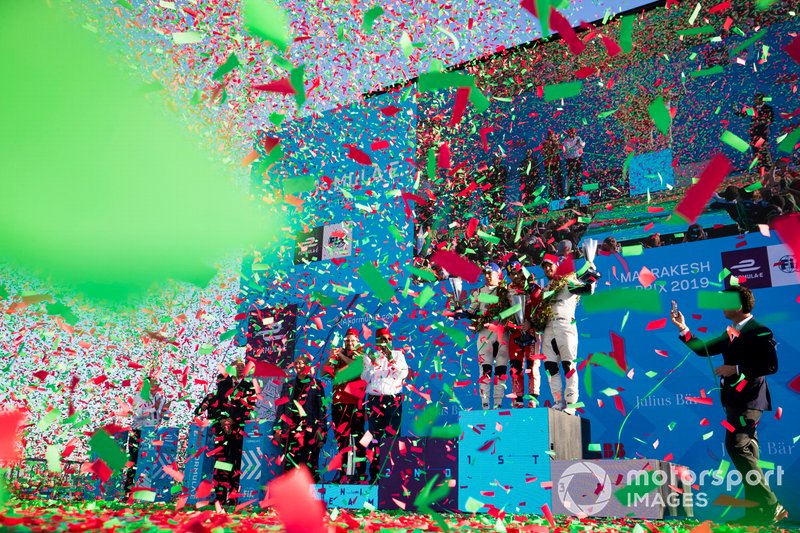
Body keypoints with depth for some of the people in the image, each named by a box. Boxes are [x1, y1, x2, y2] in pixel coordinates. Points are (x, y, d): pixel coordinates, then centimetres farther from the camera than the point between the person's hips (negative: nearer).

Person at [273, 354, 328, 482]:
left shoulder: (316, 385, 7)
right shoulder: (288, 385, 16)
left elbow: (321, 409, 1)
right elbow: (281, 408, 13)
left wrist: (321, 431, -8)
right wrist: (277, 430, 4)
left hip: (309, 432, -3)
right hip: (291, 431, 3)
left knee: (309, 465, -7)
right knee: (289, 466, -2)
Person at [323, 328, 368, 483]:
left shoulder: (362, 356, 9)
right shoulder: (337, 356, 16)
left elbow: (359, 366, -13)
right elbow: (324, 373, 7)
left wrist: (342, 356, -12)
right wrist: (330, 358, -8)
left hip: (356, 402, -3)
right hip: (339, 402, 3)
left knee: (357, 437, -9)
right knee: (341, 438, 3)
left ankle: (361, 473, -9)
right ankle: (344, 473, 6)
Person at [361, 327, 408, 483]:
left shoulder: (398, 354, 10)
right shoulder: (370, 356, 12)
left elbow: (403, 373, -3)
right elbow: (365, 377, 4)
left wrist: (391, 359, -12)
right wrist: (373, 363, -9)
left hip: (393, 399, -1)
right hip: (374, 400, 1)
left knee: (392, 435, -5)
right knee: (375, 435, 0)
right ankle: (374, 472, 4)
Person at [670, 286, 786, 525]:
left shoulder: (760, 332, -11)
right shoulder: (729, 334, 15)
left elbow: (771, 365, -20)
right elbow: (704, 350, 17)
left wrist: (736, 369, -19)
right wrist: (683, 329, 12)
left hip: (748, 399, -9)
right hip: (734, 399, 9)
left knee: (736, 446, -18)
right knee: (746, 451, 11)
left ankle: (769, 505, -11)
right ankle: (756, 511, 17)